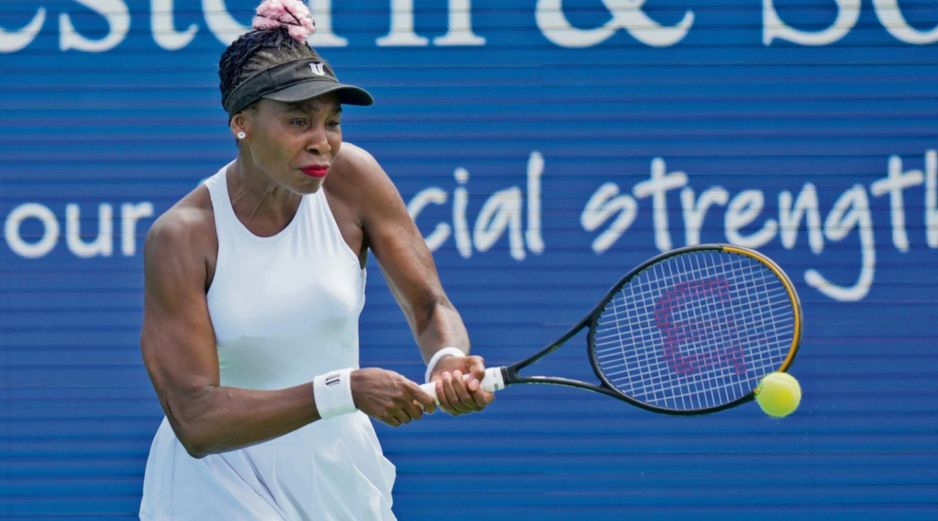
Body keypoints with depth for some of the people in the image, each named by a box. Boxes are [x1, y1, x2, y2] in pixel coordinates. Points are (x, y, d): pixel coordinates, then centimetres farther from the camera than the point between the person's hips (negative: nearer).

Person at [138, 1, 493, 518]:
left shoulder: (351, 177, -11)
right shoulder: (180, 239, -20)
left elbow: (429, 305, -7)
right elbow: (195, 421, -26)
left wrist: (448, 360, -31)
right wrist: (345, 391, -35)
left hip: (340, 474, 4)